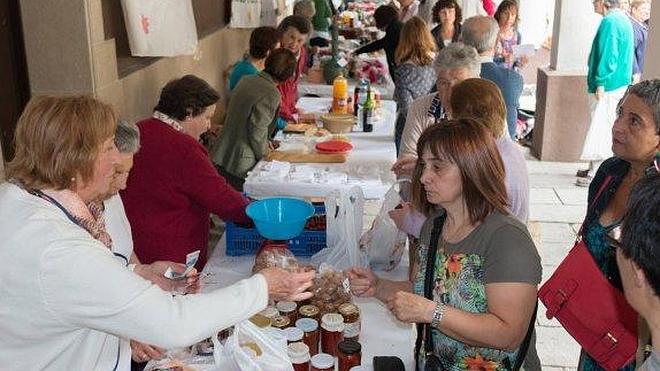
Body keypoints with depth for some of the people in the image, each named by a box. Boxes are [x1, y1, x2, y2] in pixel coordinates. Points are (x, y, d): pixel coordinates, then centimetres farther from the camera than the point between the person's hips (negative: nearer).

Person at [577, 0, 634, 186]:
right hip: (620, 84, 10)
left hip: (608, 87, -10)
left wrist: (600, 83, -20)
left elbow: (608, 55, -22)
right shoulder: (623, 19, 16)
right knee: (603, 127, 15)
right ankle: (595, 168, 24)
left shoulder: (610, 22, -16)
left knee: (601, 128, -6)